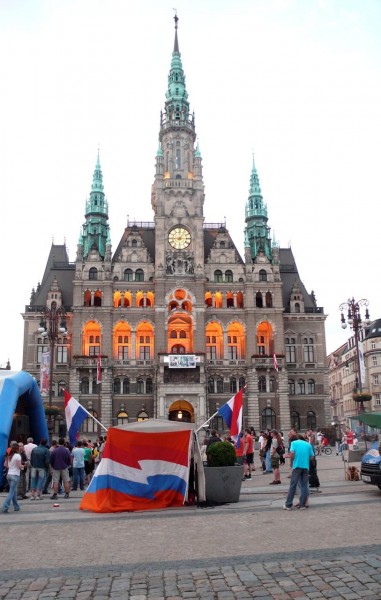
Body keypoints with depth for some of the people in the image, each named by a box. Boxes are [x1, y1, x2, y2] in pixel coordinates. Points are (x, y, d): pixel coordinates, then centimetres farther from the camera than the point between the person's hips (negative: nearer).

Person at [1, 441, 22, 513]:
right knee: (11, 492, -3)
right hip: (15, 475, -7)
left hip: (9, 474, 7)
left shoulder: (8, 456, 6)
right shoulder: (17, 456, -13)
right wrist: (22, 466, 5)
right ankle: (5, 507, -9)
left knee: (14, 491, 16)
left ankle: (16, 507, 23)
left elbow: (5, 465, 8)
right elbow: (19, 466, -15)